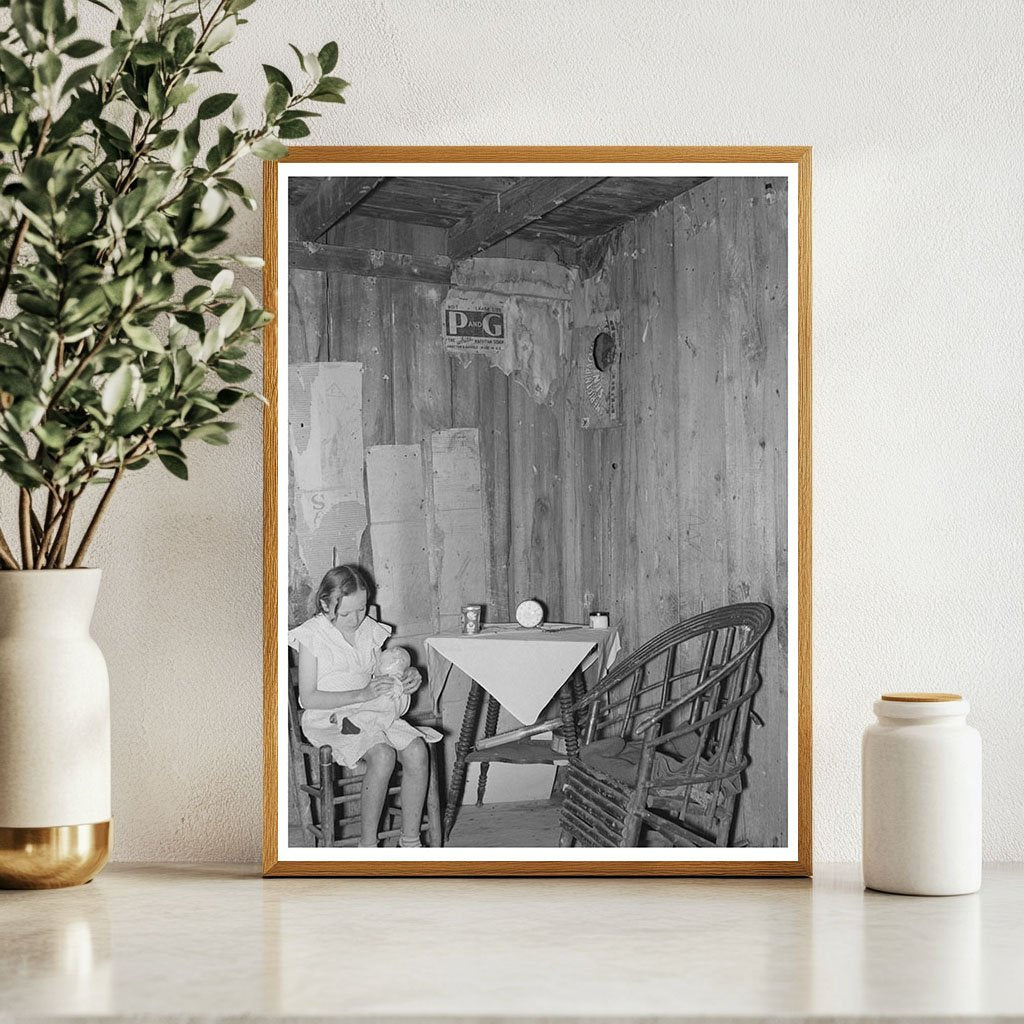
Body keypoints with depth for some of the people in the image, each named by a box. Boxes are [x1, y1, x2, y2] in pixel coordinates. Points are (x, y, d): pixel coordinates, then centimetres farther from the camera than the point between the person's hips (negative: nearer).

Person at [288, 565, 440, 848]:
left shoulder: (370, 630, 9)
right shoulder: (312, 636, -8)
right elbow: (308, 698, -12)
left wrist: (406, 678, -2)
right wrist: (361, 694, -19)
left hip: (374, 713, 5)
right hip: (330, 719, -5)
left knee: (417, 750, -23)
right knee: (383, 755, -33)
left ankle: (410, 841, -17)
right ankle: (367, 844, -23)